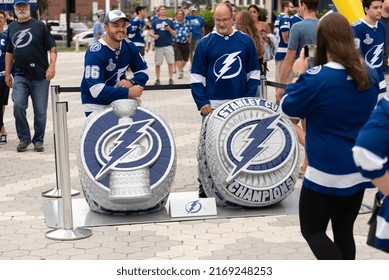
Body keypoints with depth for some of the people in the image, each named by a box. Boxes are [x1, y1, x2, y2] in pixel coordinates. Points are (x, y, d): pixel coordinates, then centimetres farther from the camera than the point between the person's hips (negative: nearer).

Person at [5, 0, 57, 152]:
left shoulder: (39, 25, 0)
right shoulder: (12, 27, 13)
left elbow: (52, 48, -2)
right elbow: (9, 52, 20)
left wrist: (52, 66, -16)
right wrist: (7, 73, 16)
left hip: (40, 76, -3)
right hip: (20, 76, 3)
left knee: (40, 111, 2)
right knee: (18, 106, -12)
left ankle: (38, 141, 17)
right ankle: (24, 138, 4)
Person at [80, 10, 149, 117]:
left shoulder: (129, 46, -4)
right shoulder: (94, 53, -24)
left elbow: (143, 71, 3)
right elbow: (96, 90, -31)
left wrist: (132, 82, -20)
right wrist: (128, 92, -30)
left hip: (118, 100, 6)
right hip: (96, 108, -6)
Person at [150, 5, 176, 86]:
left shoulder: (170, 21, 9)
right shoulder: (155, 21, 7)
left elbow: (174, 34, 8)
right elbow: (151, 32, 2)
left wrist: (169, 29, -12)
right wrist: (153, 35, -20)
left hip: (168, 45, 0)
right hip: (158, 45, 0)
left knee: (170, 62, -5)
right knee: (158, 63, 4)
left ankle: (171, 79, 1)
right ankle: (157, 79, 13)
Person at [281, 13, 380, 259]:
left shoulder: (316, 78, -19)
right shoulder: (371, 75, -1)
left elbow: (289, 108, -4)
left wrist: (299, 76, 8)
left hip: (327, 171, -6)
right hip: (359, 169, 6)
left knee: (312, 230, 9)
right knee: (344, 230, 18)